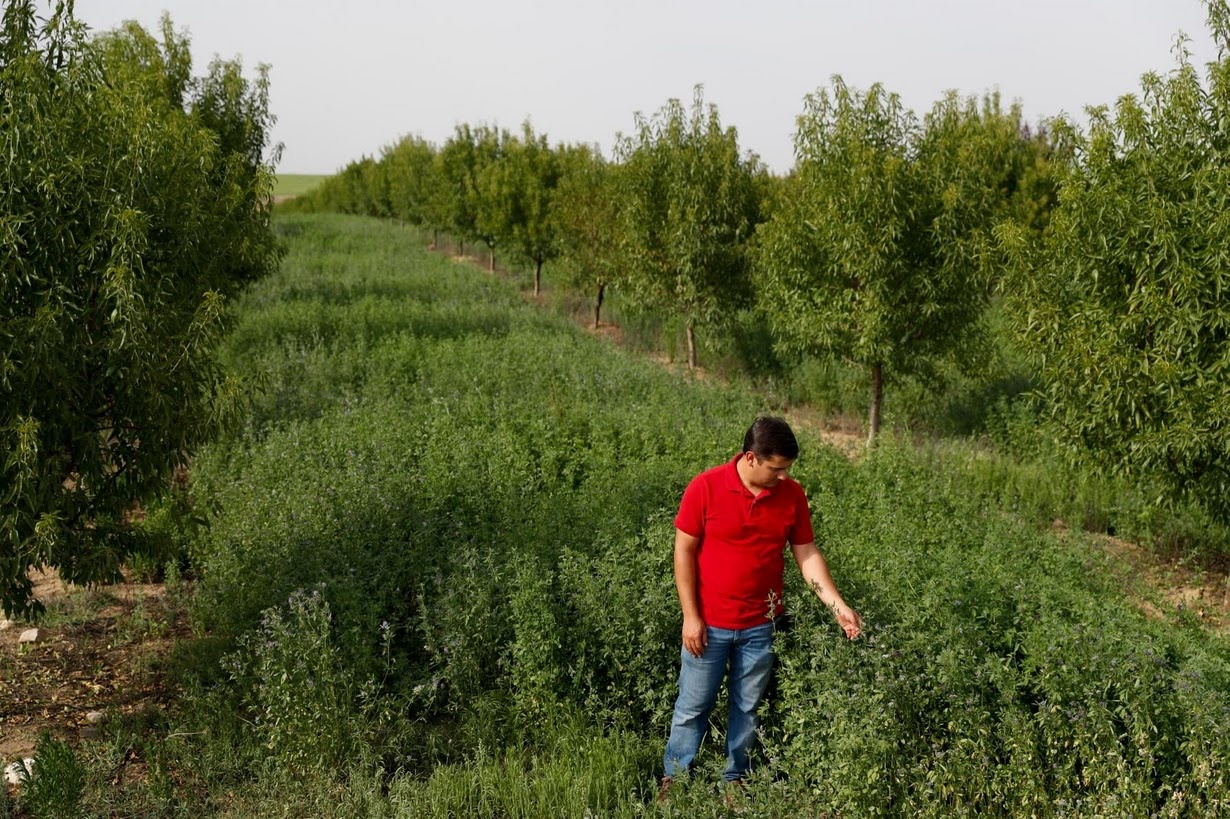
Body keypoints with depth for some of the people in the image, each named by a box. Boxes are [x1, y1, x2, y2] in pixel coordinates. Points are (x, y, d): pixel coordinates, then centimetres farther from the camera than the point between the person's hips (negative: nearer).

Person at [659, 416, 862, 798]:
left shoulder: (792, 495, -6)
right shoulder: (705, 487, -16)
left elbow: (808, 555, 0)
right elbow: (684, 551, -10)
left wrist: (838, 606, -9)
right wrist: (691, 616, -11)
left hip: (761, 625, 3)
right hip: (709, 623, -3)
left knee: (747, 708, 16)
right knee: (692, 708, 10)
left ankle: (734, 779, 34)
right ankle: (673, 779, 28)